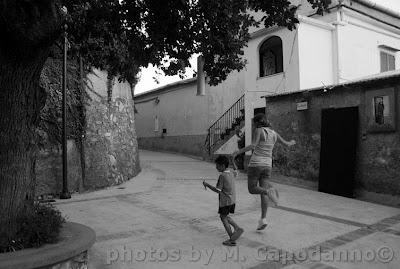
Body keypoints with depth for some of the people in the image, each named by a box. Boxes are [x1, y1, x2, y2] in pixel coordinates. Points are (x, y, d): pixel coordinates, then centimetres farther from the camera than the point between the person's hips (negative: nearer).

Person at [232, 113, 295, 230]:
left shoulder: (259, 130, -9)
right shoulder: (274, 133, 8)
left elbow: (253, 146, -23)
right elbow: (286, 144, 22)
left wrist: (238, 152, -23)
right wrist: (292, 142, 45)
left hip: (255, 164, -6)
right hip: (267, 165, 6)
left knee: (252, 189, 6)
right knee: (263, 193, 7)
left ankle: (269, 191, -22)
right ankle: (263, 219, 0)